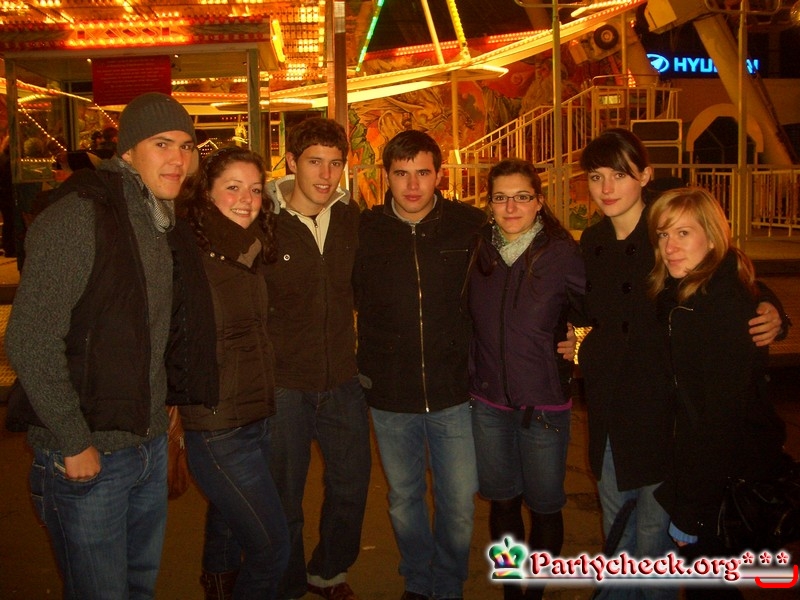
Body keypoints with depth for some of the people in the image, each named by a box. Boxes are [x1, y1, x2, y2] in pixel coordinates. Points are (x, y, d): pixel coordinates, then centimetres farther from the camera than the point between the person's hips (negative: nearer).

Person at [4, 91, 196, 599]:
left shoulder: (159, 220, 10)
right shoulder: (79, 216, -16)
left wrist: (160, 422, 11)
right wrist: (74, 443, -16)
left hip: (149, 445, 8)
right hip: (87, 455, -7)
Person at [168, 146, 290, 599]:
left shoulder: (254, 248, 8)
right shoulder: (185, 247, -14)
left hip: (258, 420, 7)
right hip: (216, 427, -7)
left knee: (228, 533, 22)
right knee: (273, 546, -2)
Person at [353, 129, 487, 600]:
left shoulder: (472, 225, -7)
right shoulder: (365, 230, -4)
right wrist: (363, 367, 2)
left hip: (454, 392, -1)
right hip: (390, 396, 2)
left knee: (459, 504, 9)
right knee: (404, 499, 19)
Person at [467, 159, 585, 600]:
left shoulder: (562, 254, -11)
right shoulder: (479, 252, 1)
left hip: (544, 404, -3)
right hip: (488, 401, 3)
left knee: (544, 506, 11)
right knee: (502, 500, 16)